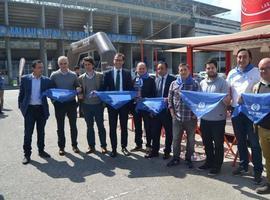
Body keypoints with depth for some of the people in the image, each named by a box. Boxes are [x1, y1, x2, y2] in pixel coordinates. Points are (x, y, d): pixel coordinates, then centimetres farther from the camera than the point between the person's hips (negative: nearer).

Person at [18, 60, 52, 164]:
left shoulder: (46, 80, 2)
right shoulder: (25, 79, 0)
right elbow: (21, 94, 5)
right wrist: (21, 106, 2)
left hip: (42, 109, 2)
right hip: (29, 109, -1)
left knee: (41, 132, 12)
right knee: (28, 133, 2)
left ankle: (41, 150, 27)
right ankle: (27, 154, 12)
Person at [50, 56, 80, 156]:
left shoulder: (73, 75, 5)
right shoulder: (54, 75, 2)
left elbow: (77, 87, 8)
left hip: (71, 103, 1)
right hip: (59, 103, -1)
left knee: (73, 125, 7)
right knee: (60, 126, 7)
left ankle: (74, 145, 21)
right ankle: (61, 147, 19)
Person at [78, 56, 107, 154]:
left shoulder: (100, 76, 1)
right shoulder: (81, 78, 7)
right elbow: (80, 91, 12)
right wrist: (80, 95, -9)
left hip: (98, 104, -2)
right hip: (86, 105, 2)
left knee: (100, 125, 3)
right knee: (89, 126, 9)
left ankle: (103, 146, 14)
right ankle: (91, 146, 19)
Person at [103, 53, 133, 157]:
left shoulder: (127, 73, 4)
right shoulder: (108, 73, 2)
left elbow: (131, 88, 1)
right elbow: (104, 88, 1)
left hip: (124, 103, 1)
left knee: (124, 126, 10)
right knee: (112, 127, 6)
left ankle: (124, 147, 24)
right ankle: (113, 148, 16)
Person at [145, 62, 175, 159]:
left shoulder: (172, 79, -6)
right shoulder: (155, 79, 9)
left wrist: (168, 99, -22)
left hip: (167, 109, -4)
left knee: (168, 132, 9)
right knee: (155, 131, 10)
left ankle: (167, 151, 24)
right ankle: (154, 151, 23)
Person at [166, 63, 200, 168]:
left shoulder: (195, 84, -3)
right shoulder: (174, 84, 5)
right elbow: (170, 99, 8)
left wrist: (196, 113, -6)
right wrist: (172, 112, 1)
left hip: (191, 117, -2)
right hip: (177, 117, 2)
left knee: (191, 139, 10)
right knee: (176, 138, 9)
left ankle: (188, 158, 26)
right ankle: (175, 158, 24)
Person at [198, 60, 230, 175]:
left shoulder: (222, 82, -7)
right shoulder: (202, 83, 7)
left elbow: (227, 102, -10)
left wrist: (227, 100, -31)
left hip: (218, 119, -5)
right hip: (205, 118, 5)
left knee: (218, 144, 7)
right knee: (207, 143, 17)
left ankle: (217, 165, 22)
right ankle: (209, 162, 34)